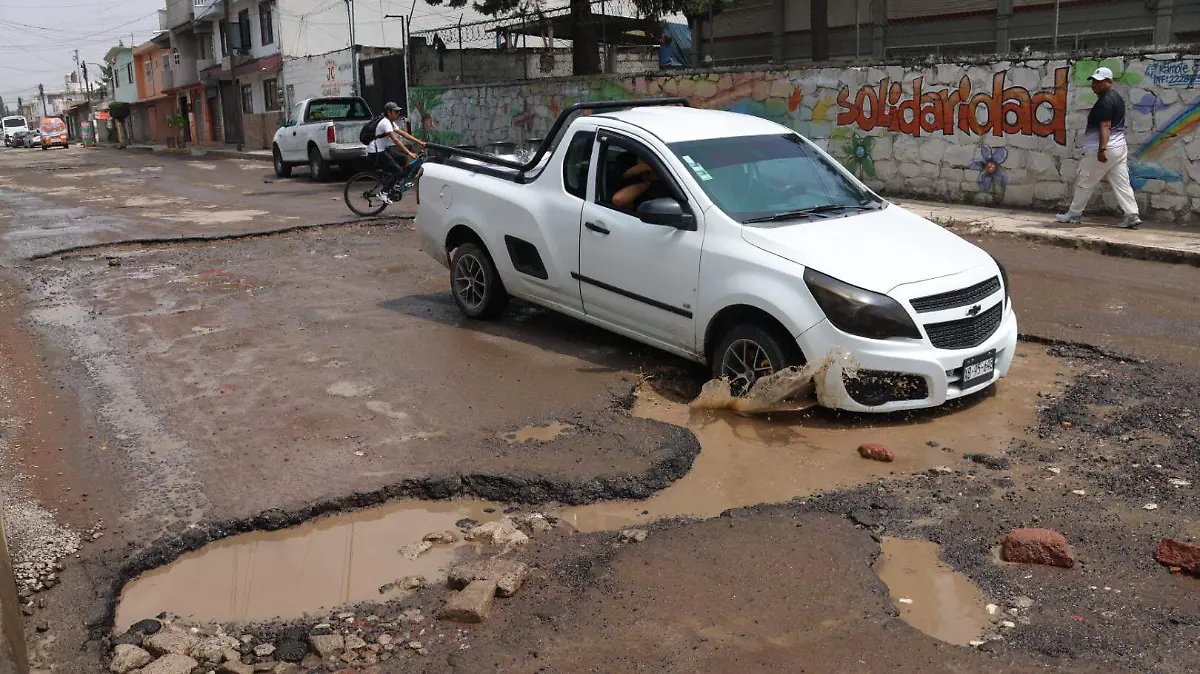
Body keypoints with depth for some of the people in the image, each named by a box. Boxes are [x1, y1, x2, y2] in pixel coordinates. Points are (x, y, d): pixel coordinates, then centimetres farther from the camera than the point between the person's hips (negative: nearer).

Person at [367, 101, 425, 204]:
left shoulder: (391, 123, 13)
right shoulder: (385, 123, -18)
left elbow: (404, 133, 12)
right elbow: (395, 140, -27)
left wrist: (419, 142, 4)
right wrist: (409, 153, -31)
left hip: (382, 151, 10)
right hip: (375, 153, -10)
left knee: (403, 159, 11)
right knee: (398, 171, -13)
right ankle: (383, 193, -10)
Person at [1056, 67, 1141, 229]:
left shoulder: (1105, 101, -14)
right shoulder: (1117, 98, 17)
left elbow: (1105, 126, -24)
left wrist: (1102, 149, -30)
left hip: (1101, 149, -10)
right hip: (1119, 147, 10)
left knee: (1085, 183, 4)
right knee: (1122, 184, 4)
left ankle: (1074, 214, 14)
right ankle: (1132, 215, -4)